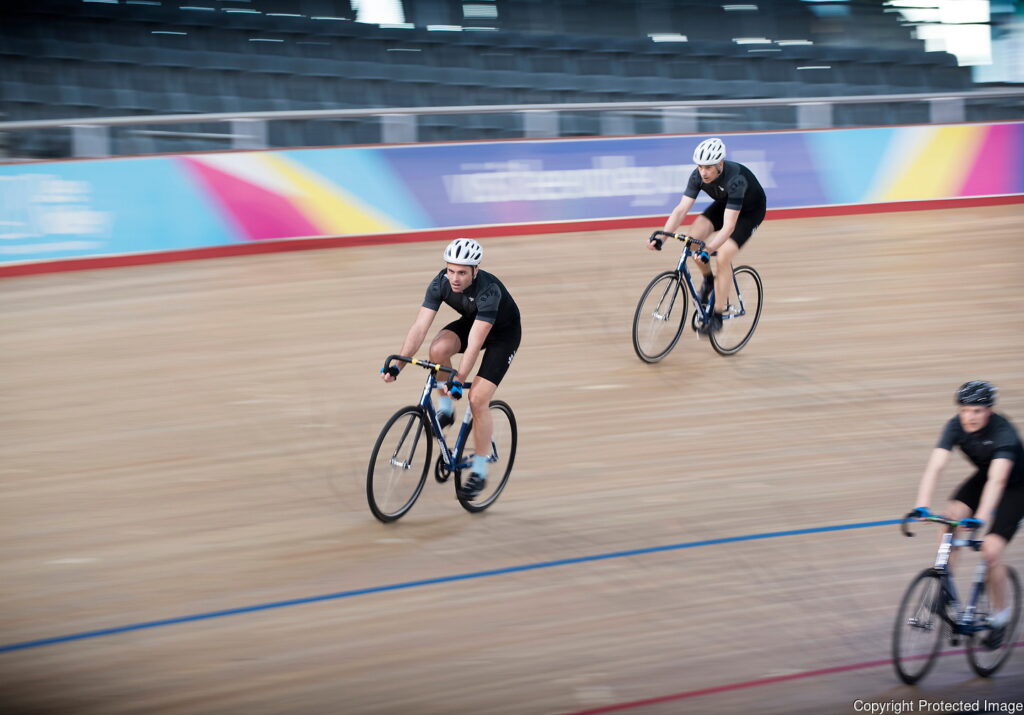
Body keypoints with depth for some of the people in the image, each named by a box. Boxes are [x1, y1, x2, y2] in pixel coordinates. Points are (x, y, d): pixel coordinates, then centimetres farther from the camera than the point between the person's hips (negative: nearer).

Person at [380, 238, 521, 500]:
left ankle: (479, 472, -3)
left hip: (504, 332, -5)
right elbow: (420, 326, -27)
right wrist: (398, 364, -35)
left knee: (478, 398, -16)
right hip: (471, 321, 5)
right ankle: (445, 409, -3)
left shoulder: (488, 290, -39)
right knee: (438, 349, -28)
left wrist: (459, 381, -49)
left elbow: (474, 343, -43)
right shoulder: (440, 283, -24)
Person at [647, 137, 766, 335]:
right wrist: (661, 236, -40)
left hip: (750, 210, -6)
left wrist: (709, 249, -58)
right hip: (724, 203, 6)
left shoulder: (735, 179, -40)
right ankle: (708, 280, 8)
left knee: (723, 257, -21)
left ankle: (717, 317, -11)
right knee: (694, 237, -19)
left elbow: (728, 226, -45)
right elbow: (681, 209, -26)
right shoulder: (698, 176, -24)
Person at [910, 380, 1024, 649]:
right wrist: (921, 506, -44)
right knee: (951, 516, -23)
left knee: (991, 551, -17)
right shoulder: (956, 426, -21)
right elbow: (935, 467, -30)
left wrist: (980, 518, -58)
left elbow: (997, 480, -46)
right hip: (983, 477, 5)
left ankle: (1000, 616, 4)